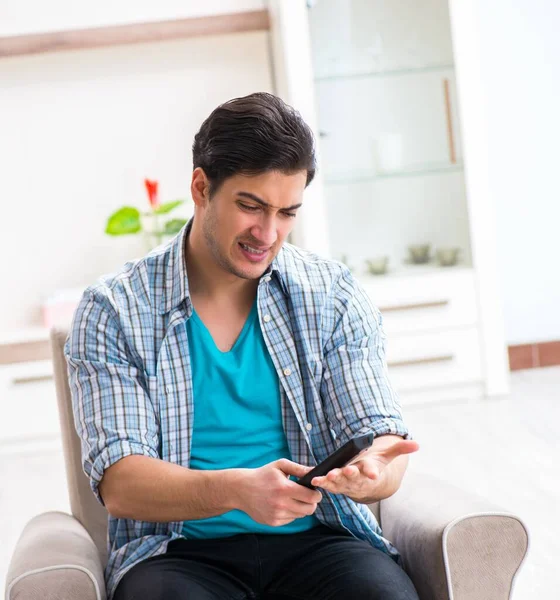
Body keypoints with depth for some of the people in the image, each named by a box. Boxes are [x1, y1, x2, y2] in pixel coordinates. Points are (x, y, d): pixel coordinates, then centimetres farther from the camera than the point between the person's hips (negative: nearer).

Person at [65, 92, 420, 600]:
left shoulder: (335, 296, 7)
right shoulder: (113, 310, 0)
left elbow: (381, 436, 3)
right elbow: (119, 483, -8)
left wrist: (373, 471, -23)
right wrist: (237, 490, -27)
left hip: (318, 539, 2)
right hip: (180, 552, -2)